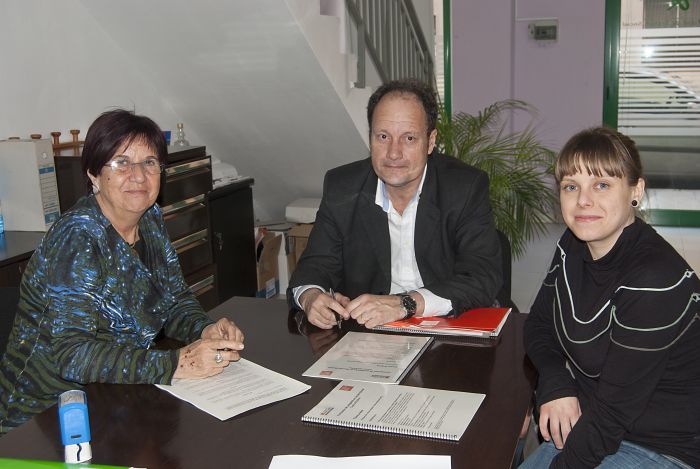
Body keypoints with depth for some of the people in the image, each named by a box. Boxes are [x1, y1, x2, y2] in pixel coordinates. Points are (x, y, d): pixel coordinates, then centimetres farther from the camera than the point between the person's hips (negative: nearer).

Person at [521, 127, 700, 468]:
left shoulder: (655, 283, -26)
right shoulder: (573, 245, -3)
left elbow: (614, 411, -24)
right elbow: (538, 322, 8)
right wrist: (554, 384, -10)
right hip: (586, 424, 7)